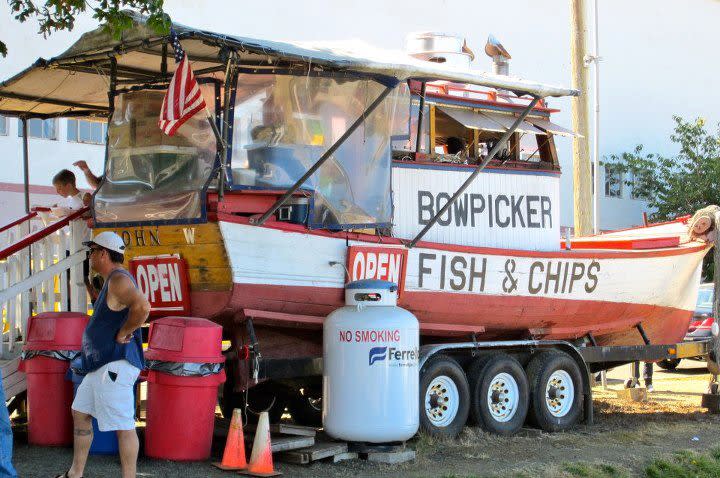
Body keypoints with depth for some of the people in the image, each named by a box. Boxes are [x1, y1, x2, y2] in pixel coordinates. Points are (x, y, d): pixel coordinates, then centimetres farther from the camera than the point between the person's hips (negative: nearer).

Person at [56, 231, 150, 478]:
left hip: (115, 365, -12)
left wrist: (123, 333, -21)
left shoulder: (118, 279, -17)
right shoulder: (113, 280, 17)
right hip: (101, 365, 12)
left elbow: (142, 307, -34)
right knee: (80, 413, 20)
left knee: (123, 425, -8)